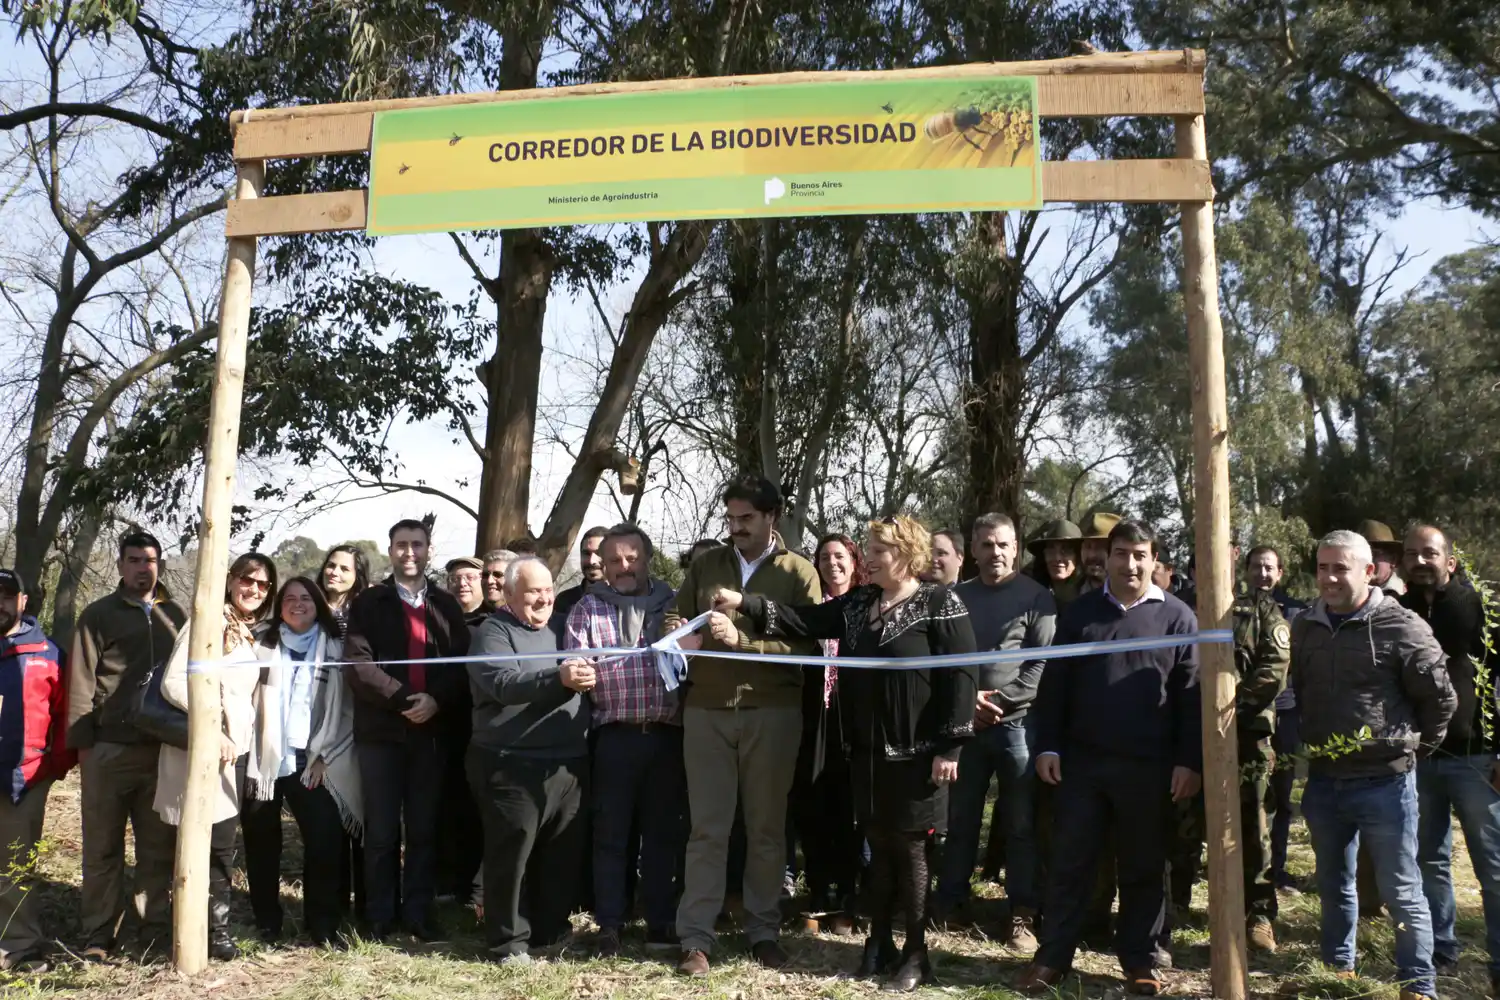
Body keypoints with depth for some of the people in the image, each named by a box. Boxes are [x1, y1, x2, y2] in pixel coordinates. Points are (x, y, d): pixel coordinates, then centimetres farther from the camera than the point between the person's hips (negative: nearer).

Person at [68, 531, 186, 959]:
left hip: (164, 749, 2)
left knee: (158, 845, 7)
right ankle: (98, 935, 15)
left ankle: (156, 929, 16)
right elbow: (81, 682, 0)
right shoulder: (99, 615, 3)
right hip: (109, 749, -2)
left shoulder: (176, 616, 11)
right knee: (103, 847, 6)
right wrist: (82, 743, -6)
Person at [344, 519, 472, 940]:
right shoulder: (369, 603, 4)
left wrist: (436, 700, -12)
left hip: (431, 729, 2)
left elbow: (462, 664, 5)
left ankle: (418, 913, 16)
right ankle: (380, 916, 15)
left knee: (424, 827, 7)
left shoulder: (446, 605, 11)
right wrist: (403, 698, -15)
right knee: (382, 830, 4)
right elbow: (358, 664, -7)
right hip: (380, 730, -2)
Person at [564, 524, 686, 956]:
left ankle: (661, 923, 19)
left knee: (664, 832, 8)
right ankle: (609, 926, 15)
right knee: (610, 834, 4)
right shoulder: (587, 610, 9)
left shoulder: (672, 605, 12)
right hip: (615, 737, -1)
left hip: (667, 736, 1)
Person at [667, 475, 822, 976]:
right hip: (707, 710, 2)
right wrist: (681, 636, -14)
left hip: (773, 711, -1)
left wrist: (742, 640, -19)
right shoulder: (704, 565, 10)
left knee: (767, 827, 9)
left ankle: (764, 930, 22)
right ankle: (696, 937, 9)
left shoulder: (798, 572, 1)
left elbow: (807, 644, -9)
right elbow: (681, 629, 10)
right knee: (707, 828, 4)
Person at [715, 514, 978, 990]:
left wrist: (949, 746, -16)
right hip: (866, 750, 6)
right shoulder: (857, 604, 9)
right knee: (879, 845, 14)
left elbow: (959, 677, -13)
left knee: (909, 849, 5)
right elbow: (804, 619, 2)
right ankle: (880, 941, 27)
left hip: (914, 753, -5)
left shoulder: (940, 604, -10)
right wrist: (745, 603, -10)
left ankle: (915, 952, 19)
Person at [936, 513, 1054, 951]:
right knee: (960, 818, 11)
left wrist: (998, 698, -13)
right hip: (965, 721, 3)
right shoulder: (957, 596, 10)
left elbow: (1044, 663, -7)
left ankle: (1023, 914, 12)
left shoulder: (1035, 597, 0)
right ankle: (949, 902, 23)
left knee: (1021, 823, 2)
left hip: (1017, 721, -3)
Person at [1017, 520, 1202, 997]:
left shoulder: (1177, 617, 1)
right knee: (1070, 863, 7)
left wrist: (1190, 761, -6)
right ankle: (1052, 957, 17)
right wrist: (1047, 746, 0)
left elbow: (1192, 695, -1)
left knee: (1143, 868, 10)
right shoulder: (1080, 612, 6)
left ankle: (1139, 961, 24)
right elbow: (1054, 684, 6)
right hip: (1082, 760, 1)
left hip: (1148, 766, -1)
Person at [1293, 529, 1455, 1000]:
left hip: (1385, 782, -5)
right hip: (1323, 781, 5)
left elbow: (1440, 699, -4)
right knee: (1334, 886, 18)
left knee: (1401, 892, 5)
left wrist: (1411, 748, 4)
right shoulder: (1304, 627, 3)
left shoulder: (1402, 628, -12)